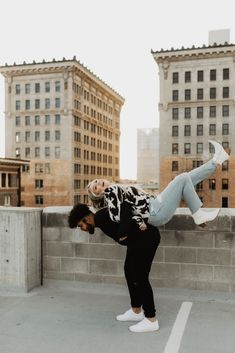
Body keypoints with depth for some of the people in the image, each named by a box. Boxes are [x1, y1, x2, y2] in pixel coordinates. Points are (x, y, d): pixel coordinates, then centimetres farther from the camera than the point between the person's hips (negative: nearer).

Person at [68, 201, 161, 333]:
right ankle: (136, 311, 29)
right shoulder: (101, 218, 8)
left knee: (140, 277, -8)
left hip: (147, 237, -10)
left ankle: (151, 320, 2)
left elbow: (125, 207, -34)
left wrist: (123, 233, -32)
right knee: (130, 272, 16)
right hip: (138, 240, 10)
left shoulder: (102, 217, -21)